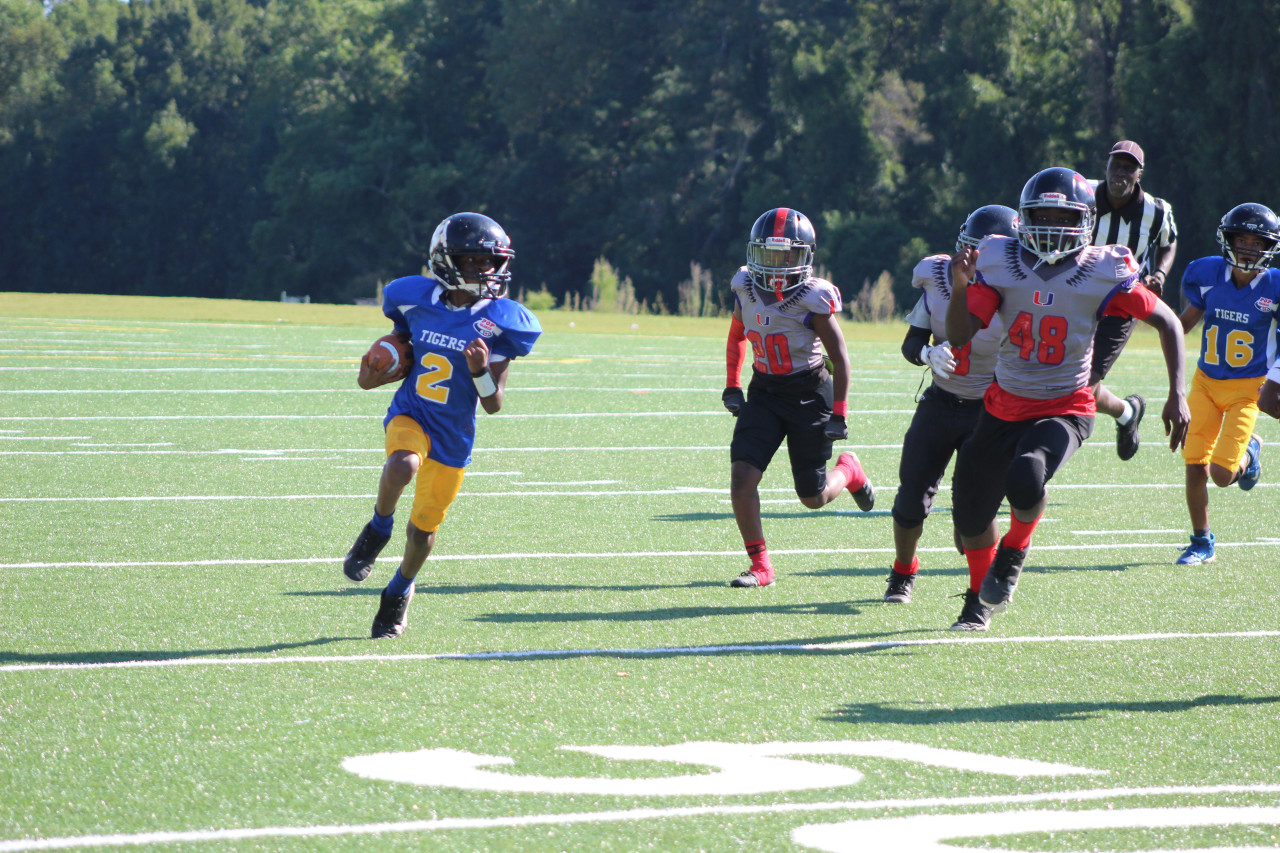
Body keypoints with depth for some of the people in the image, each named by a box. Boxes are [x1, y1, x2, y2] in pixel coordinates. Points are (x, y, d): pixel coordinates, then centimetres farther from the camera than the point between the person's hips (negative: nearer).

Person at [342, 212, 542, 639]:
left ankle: (399, 592, 39)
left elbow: (494, 405, -8)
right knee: (403, 465, -36)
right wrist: (378, 372, -2)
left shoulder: (499, 323, -11)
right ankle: (378, 529, -6)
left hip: (453, 434, 0)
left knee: (424, 528, 8)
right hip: (409, 415, 0)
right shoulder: (416, 299, -5)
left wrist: (482, 372, -27)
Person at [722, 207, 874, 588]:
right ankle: (760, 565, -5)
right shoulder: (746, 290, -5)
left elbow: (840, 358, -10)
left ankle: (848, 470, 40)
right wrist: (732, 387, 8)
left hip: (810, 393, -4)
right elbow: (737, 338, 15)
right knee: (742, 475, -15)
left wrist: (838, 413, -11)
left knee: (813, 498, 5)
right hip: (764, 391, 4)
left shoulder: (813, 299, -19)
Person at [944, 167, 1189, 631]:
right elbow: (959, 336, -13)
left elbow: (1167, 321, -2)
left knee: (1025, 479, -33)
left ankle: (1014, 551, 1)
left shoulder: (1102, 274, -13)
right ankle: (979, 602, 40)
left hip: (1064, 410, -3)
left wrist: (1177, 395, -9)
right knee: (971, 516, 9)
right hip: (1004, 407, 3)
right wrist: (960, 285, -31)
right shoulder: (1000, 263, -8)